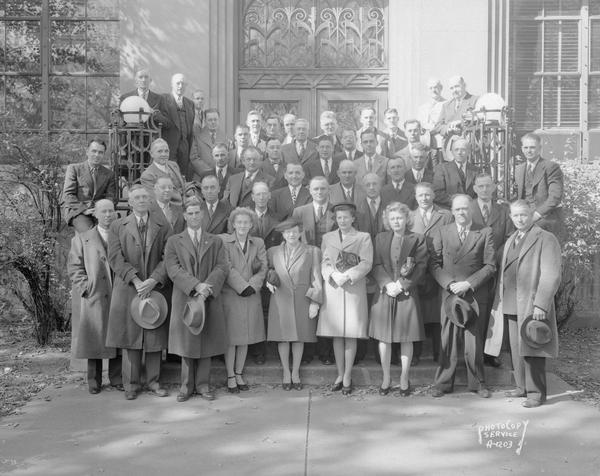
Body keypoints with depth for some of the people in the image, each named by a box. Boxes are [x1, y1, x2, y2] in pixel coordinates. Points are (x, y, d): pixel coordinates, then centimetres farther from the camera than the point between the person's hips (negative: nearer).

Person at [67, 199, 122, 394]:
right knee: (95, 339, 3)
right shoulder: (81, 239, 8)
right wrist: (85, 288, -7)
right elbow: (75, 267, 4)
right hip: (93, 298, -1)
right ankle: (94, 381, 13)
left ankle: (116, 378, 16)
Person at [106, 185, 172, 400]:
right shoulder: (117, 227, 7)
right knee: (130, 335, 3)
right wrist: (136, 280, -15)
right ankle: (131, 383, 14)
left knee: (155, 336, 4)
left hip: (156, 288, 1)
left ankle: (153, 381, 16)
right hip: (128, 289, -1)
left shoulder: (163, 228, 8)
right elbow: (115, 258, -3)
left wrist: (152, 281, -14)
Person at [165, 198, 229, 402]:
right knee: (186, 342, 4)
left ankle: (203, 384, 15)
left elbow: (222, 267, 0)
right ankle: (187, 386, 14)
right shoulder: (174, 241, 7)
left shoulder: (215, 242, 11)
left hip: (209, 299, 1)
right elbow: (173, 269, -5)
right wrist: (196, 285, -18)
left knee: (207, 341, 4)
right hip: (184, 299, -1)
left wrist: (206, 288, -16)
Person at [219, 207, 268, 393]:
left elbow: (263, 268, 2)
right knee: (231, 337, 1)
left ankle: (239, 374, 22)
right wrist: (242, 286, -16)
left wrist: (252, 286, -12)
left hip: (251, 296, 4)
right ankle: (230, 377, 12)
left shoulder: (258, 243, 10)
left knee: (245, 337, 9)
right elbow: (226, 267, -11)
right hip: (230, 295, -4)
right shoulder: (223, 241, -3)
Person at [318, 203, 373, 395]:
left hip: (354, 290, -2)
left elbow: (366, 263, -3)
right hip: (332, 290, 2)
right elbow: (324, 262, 8)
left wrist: (347, 276, -15)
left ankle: (347, 377, 5)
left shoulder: (363, 238, 6)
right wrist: (333, 275, -12)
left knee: (351, 335, -2)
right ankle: (340, 375, 14)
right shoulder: (328, 238, 15)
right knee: (336, 335, 4)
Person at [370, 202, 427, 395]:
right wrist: (388, 284, -13)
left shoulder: (417, 240, 4)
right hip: (384, 293, 2)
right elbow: (376, 265, 2)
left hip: (407, 294, -2)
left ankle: (404, 379, 17)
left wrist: (402, 284, -13)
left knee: (406, 338, 4)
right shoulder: (381, 238, 10)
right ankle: (386, 377, 18)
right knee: (384, 337, 5)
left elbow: (421, 267, -4)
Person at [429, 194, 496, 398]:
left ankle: (477, 383, 18)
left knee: (474, 340, 3)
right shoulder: (442, 232, 8)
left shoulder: (485, 233, 4)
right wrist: (449, 284, -10)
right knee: (447, 340, 2)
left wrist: (468, 284, -11)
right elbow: (434, 263, 4)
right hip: (449, 293, 1)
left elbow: (490, 266, -1)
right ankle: (443, 383, 12)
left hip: (475, 294, -1)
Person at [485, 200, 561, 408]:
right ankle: (522, 387, 24)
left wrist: (540, 305, -19)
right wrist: (498, 302, 12)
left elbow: (551, 276, -12)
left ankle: (536, 393, 5)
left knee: (531, 351, -5)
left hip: (532, 307, -7)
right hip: (510, 306, 7)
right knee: (516, 350, 12)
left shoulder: (546, 240, -5)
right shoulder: (510, 241, 19)